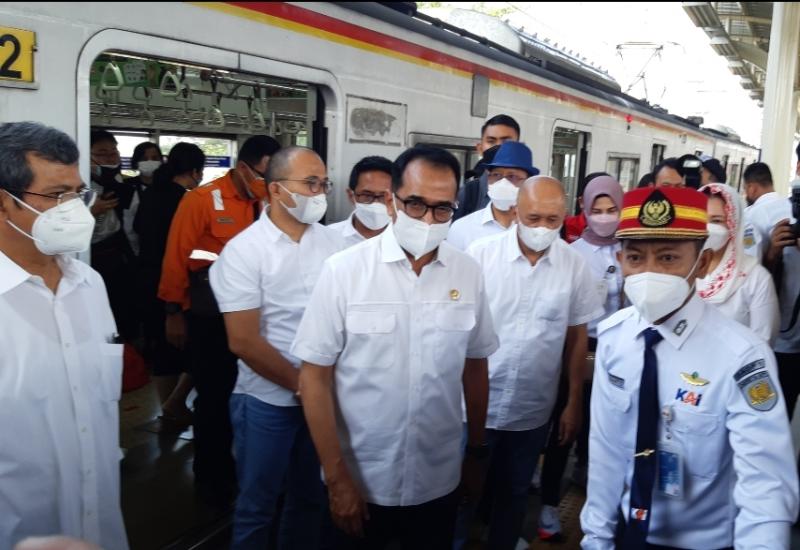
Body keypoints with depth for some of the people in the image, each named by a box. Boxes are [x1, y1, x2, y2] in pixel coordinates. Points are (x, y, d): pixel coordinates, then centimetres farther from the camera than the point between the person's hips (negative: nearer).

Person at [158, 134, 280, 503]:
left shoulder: (268, 204, 3)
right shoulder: (201, 200, -11)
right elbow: (177, 257, -9)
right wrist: (174, 313, -7)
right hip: (211, 316, -4)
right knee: (214, 396, 8)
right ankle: (211, 474, 26)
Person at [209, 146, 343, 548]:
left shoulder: (334, 243, 1)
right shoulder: (244, 251, -11)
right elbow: (244, 341, -14)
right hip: (269, 401, -4)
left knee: (312, 498, 19)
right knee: (256, 507, 12)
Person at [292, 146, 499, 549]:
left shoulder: (468, 273, -4)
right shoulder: (343, 270, -13)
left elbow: (474, 368, 6)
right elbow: (315, 377, -10)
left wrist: (476, 452, 12)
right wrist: (337, 478, -11)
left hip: (439, 483, 3)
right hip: (361, 484, -2)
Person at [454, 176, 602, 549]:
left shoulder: (574, 265, -6)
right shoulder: (481, 253, -12)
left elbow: (576, 338, 2)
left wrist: (574, 405, 5)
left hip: (533, 411, 2)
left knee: (514, 494, 21)